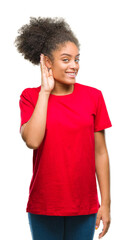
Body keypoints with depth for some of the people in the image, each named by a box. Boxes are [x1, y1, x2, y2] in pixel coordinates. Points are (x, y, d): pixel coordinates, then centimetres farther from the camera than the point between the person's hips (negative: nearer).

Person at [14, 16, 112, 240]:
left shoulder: (93, 96, 0)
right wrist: (45, 91, -14)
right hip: (44, 206, -1)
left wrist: (106, 202, 0)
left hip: (84, 206, 1)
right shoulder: (31, 97, -3)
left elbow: (100, 152, 2)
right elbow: (32, 140, -20)